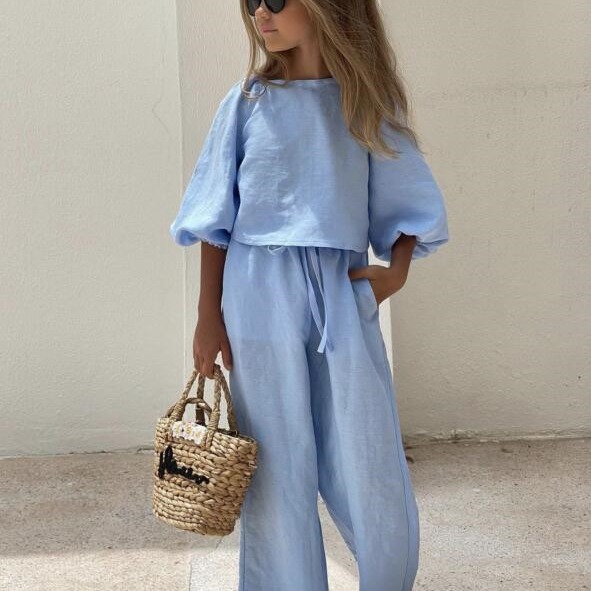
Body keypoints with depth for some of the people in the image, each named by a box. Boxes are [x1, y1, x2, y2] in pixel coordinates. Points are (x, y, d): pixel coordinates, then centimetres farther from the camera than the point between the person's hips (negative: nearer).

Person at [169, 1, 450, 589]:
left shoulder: (369, 99, 4)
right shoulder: (247, 101, 3)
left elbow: (403, 205, 10)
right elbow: (217, 219, 5)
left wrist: (397, 271, -7)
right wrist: (208, 315, 2)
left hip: (343, 294, 1)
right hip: (259, 296, 0)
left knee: (372, 472, 3)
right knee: (277, 469, 6)